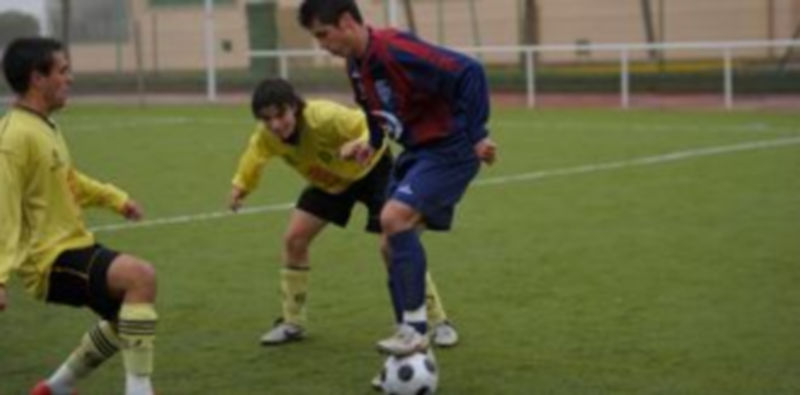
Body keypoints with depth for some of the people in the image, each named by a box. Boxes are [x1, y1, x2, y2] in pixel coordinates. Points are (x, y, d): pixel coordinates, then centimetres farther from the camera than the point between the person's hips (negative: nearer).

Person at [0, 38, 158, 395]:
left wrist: (115, 198, 26)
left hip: (72, 246, 10)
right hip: (51, 260, -10)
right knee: (141, 276, -29)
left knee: (129, 314, 23)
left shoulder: (44, 126, 10)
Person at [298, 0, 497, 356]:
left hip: (449, 150, -10)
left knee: (394, 219, -25)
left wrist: (477, 134, -26)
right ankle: (412, 341, 15)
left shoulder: (396, 51, -25)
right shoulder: (356, 65, 5)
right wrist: (373, 142, 9)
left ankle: (416, 328, -17)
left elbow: (468, 73, -27)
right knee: (392, 244, 6)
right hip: (415, 151, 10)